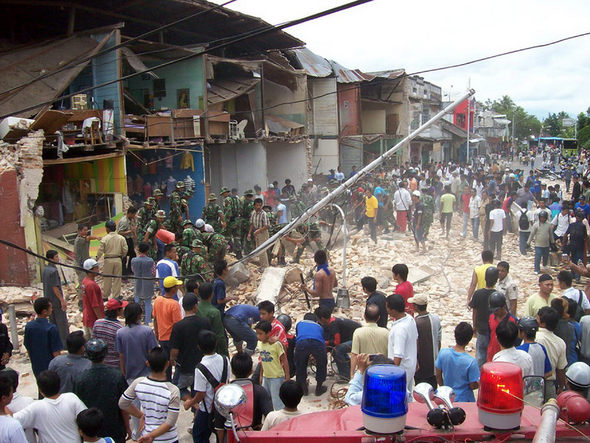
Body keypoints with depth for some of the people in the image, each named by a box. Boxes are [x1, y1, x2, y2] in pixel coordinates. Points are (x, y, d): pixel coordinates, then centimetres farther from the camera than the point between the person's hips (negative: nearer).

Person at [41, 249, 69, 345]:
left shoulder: (44, 269, 5)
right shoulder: (54, 271, -22)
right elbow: (55, 288, -23)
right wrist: (63, 300, -17)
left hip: (48, 300, 9)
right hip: (56, 301, -8)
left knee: (52, 322, 17)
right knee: (62, 322, 2)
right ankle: (65, 343, 8)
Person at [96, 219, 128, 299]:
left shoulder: (104, 239, -10)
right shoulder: (121, 238, -3)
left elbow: (100, 251, -9)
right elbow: (125, 250, -2)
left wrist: (97, 259, 7)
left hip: (108, 260, -2)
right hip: (118, 260, 2)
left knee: (107, 279, 11)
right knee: (117, 279, 10)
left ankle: (106, 296, 21)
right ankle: (116, 296, 14)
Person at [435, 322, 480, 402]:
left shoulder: (443, 353, -14)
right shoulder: (471, 361, -25)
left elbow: (438, 376, -2)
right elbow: (473, 386, -15)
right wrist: (480, 383, 6)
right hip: (464, 400, -4)